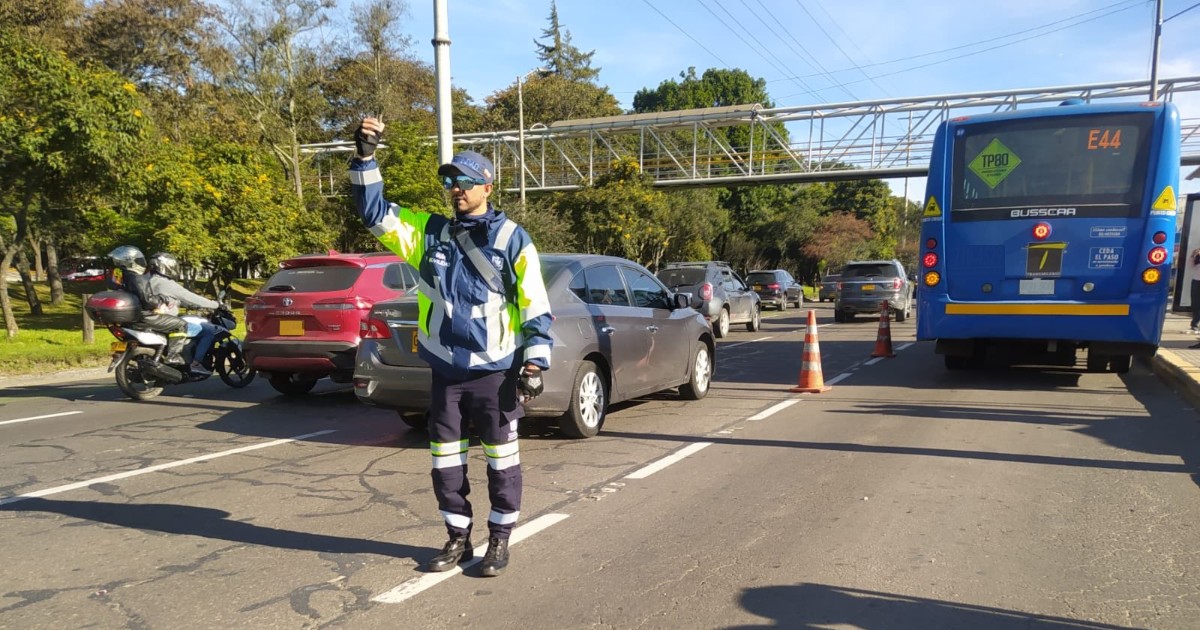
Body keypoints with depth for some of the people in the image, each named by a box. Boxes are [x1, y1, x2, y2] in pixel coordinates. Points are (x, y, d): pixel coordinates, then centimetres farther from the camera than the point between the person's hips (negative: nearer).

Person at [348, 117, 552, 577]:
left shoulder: (512, 238, -5)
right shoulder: (430, 232, 7)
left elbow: (535, 305, -5)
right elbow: (375, 213, 5)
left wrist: (534, 362, -11)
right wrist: (365, 157, -6)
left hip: (495, 372, -4)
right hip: (445, 372, 4)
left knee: (501, 459, 7)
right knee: (446, 462, 12)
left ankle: (499, 540, 22)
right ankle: (458, 538, 28)